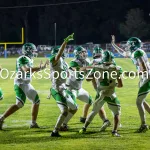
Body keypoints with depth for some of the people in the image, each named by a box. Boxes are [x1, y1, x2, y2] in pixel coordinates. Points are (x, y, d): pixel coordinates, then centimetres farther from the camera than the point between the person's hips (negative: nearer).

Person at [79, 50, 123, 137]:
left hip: (100, 93, 3)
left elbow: (88, 79, 5)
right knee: (117, 112, 12)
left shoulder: (97, 68, -4)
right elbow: (120, 85, -5)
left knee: (94, 111, 23)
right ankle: (115, 131, -5)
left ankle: (84, 128, 25)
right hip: (110, 95, -3)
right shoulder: (116, 69, -9)